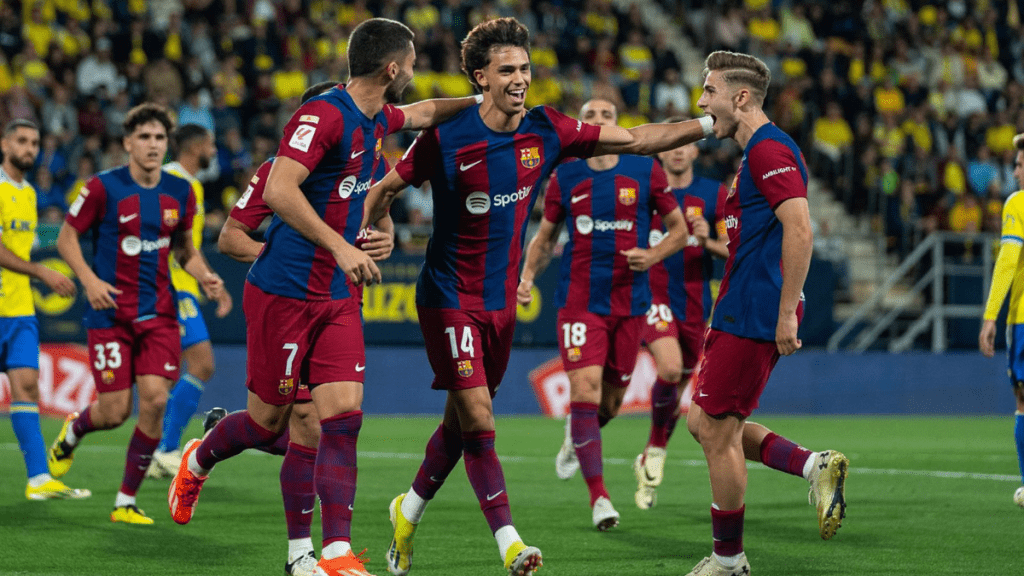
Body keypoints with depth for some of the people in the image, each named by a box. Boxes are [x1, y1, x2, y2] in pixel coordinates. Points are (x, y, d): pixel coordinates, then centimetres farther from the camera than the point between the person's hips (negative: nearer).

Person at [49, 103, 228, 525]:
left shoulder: (180, 192, 5)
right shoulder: (104, 187, -7)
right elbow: (66, 237, 0)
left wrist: (205, 277, -1)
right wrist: (89, 280, -15)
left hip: (159, 313, 3)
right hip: (111, 312, -3)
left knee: (155, 401, -11)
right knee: (115, 411, -5)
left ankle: (126, 502, 2)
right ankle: (72, 431, 34)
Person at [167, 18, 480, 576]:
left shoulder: (376, 120, 10)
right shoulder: (323, 115, -17)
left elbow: (421, 112, 34)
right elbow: (278, 190, -27)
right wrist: (340, 247, -28)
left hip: (340, 299, 7)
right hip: (285, 293, -7)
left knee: (343, 417, -6)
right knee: (268, 421, 4)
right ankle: (197, 460, 35)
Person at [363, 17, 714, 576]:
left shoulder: (546, 130, -3)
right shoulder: (445, 138, -14)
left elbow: (635, 140, 2)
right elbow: (384, 189, -2)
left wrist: (710, 123, -3)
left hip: (502, 300, 5)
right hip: (450, 296, -5)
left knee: (461, 421, 13)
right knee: (477, 419, -13)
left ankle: (409, 509, 35)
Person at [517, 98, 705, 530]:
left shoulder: (646, 171, 1)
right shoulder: (564, 178, 4)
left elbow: (679, 229, 8)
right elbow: (545, 237, 15)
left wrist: (653, 255, -11)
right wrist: (528, 275, -2)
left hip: (629, 302, 1)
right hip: (579, 300, -1)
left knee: (611, 401, 11)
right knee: (585, 390, -15)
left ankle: (577, 436, 47)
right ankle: (599, 496, -11)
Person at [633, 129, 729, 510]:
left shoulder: (713, 194, 1)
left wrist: (708, 243, -20)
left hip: (695, 304, 2)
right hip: (653, 297, -2)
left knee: (676, 389, 10)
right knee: (670, 367, -27)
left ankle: (648, 462, 31)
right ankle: (657, 449, -6)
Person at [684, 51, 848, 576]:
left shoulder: (768, 149, -15)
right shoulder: (757, 152, 18)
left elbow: (799, 228, -24)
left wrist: (786, 312, -25)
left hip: (752, 316, -11)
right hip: (741, 314, 11)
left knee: (718, 432, -3)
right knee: (703, 421, 12)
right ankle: (812, 465, 4)